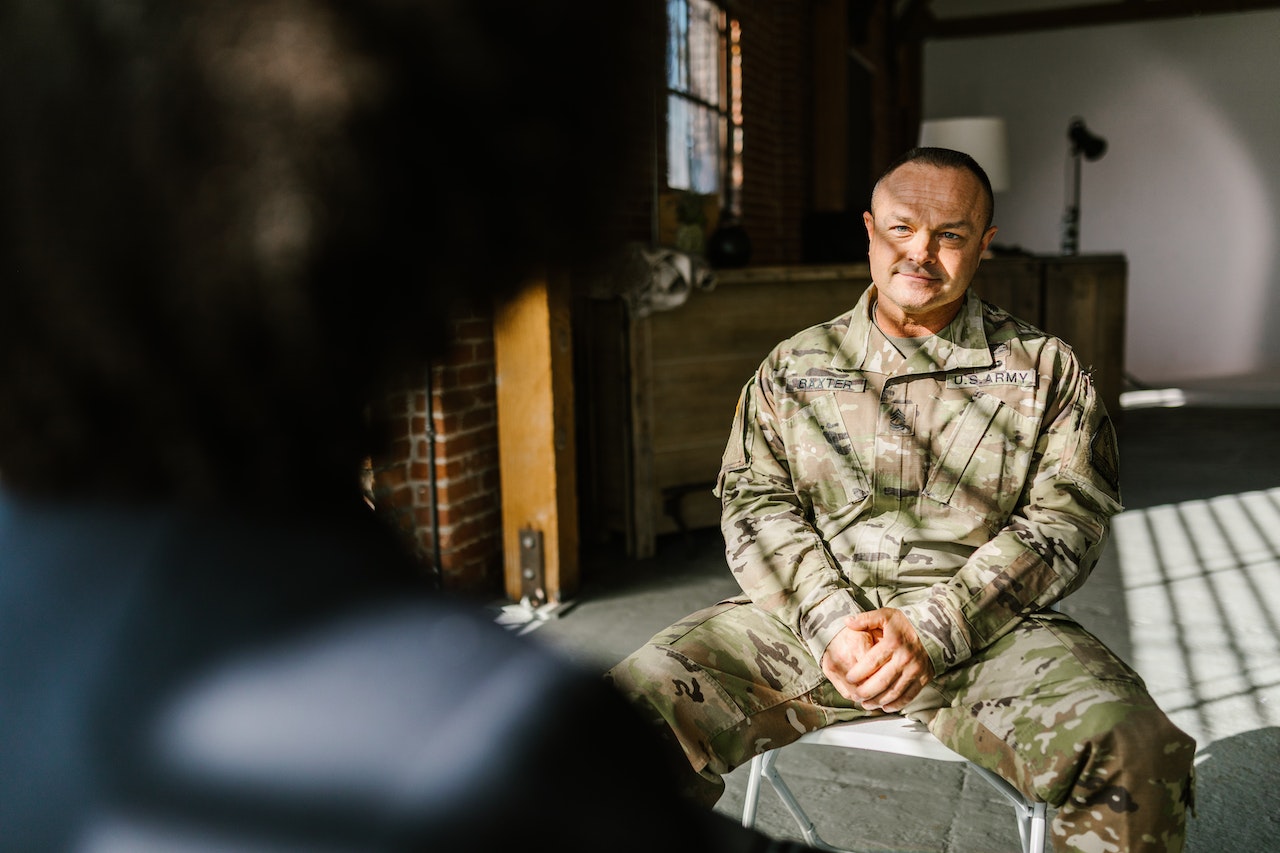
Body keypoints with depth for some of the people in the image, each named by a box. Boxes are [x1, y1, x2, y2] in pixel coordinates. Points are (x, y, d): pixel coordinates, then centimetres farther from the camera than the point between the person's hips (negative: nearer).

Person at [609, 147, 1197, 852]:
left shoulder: (1046, 370, 10)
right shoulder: (793, 367, 13)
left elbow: (1065, 517, 0)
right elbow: (757, 505, 5)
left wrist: (931, 629, -14)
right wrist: (833, 622, -13)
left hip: (985, 629, 0)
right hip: (807, 619, 1)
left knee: (1135, 753, -29)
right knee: (639, 704, -22)